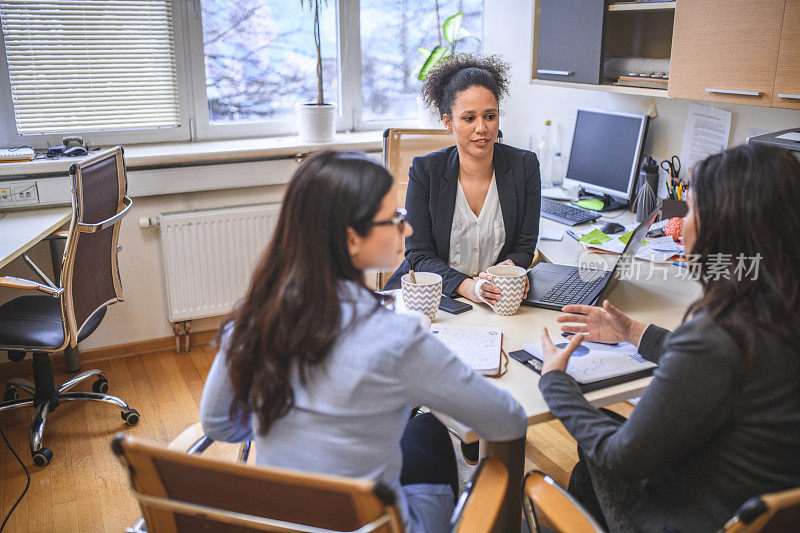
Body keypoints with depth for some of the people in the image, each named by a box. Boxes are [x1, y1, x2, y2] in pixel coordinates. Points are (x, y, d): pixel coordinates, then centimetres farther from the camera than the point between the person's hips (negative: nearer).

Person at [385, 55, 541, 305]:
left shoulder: (525, 166, 1)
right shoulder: (424, 170, -4)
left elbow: (524, 247, 4)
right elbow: (419, 254, -7)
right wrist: (465, 286, -25)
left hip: (497, 299, 0)